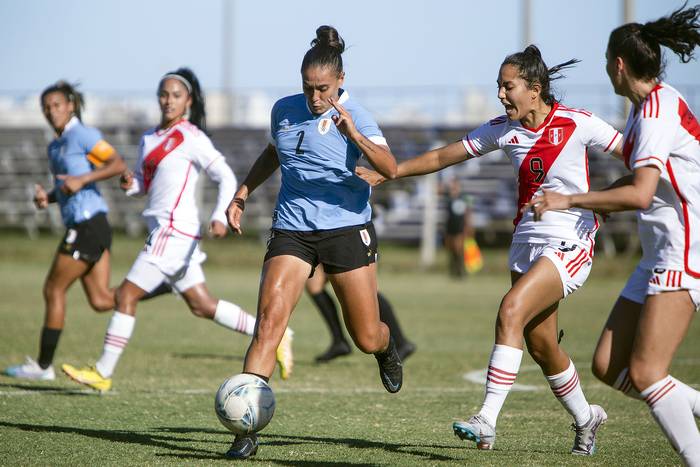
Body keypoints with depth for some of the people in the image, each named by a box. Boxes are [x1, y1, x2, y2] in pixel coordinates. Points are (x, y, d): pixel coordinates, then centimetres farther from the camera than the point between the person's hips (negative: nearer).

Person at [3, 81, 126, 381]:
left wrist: (82, 179, -23)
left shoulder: (82, 135, -8)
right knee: (100, 300, 3)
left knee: (53, 289, -1)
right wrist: (46, 198, 6)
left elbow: (118, 165, -16)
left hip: (88, 223, -9)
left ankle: (43, 365, 6)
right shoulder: (55, 146, 19)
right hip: (81, 224, 9)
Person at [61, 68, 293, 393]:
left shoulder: (191, 138, -8)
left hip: (173, 231, -9)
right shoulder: (149, 138, 17)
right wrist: (130, 184, 2)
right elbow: (144, 183, 26)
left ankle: (102, 374, -3)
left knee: (126, 295, -8)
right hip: (164, 231, 9)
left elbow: (226, 177, -11)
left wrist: (220, 216, -25)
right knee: (201, 306, 12)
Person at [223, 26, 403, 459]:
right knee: (270, 319, -19)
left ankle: (387, 349, 45)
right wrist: (244, 191, 17)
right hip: (292, 230, 2)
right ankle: (246, 429, -22)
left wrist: (355, 136, -42)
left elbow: (389, 168, -27)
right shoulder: (284, 110, 3)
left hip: (347, 228, -2)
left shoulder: (356, 117, -10)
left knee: (367, 338, 3)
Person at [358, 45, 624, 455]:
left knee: (511, 312, -24)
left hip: (570, 244, -6)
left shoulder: (577, 124, -12)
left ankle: (488, 419, -25)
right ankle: (585, 418, 34)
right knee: (540, 344, 9)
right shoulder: (504, 129, 3)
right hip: (527, 243, 6)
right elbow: (443, 157, 9)